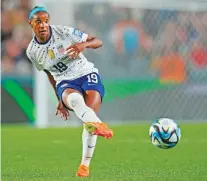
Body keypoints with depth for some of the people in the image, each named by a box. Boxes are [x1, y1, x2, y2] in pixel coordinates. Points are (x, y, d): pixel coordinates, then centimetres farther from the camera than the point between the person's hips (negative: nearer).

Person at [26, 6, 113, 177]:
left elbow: (98, 42, -4)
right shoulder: (32, 51, 2)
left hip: (87, 74, -1)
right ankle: (98, 124, -70)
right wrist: (60, 100, 21)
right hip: (65, 83, 1)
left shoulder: (64, 32, -7)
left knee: (89, 116, -26)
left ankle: (85, 165, -11)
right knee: (73, 98, -38)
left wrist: (84, 44, -27)